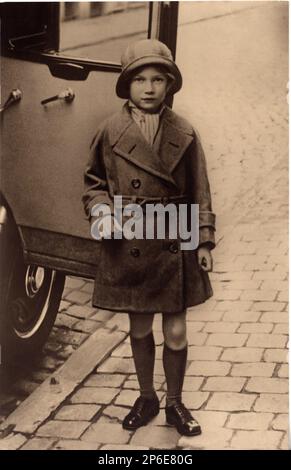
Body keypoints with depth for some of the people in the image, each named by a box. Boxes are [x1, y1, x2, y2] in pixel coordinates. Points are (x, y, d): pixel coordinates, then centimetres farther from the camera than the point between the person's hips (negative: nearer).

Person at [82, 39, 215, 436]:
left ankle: (175, 404, 24)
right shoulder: (111, 131, -4)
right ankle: (146, 398, 33)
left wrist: (204, 241, -1)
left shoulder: (184, 134, -2)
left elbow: (199, 193, 3)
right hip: (128, 246, 0)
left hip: (174, 243, 0)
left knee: (176, 330, 4)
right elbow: (94, 183, 6)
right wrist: (101, 212, -13)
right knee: (139, 328, 14)